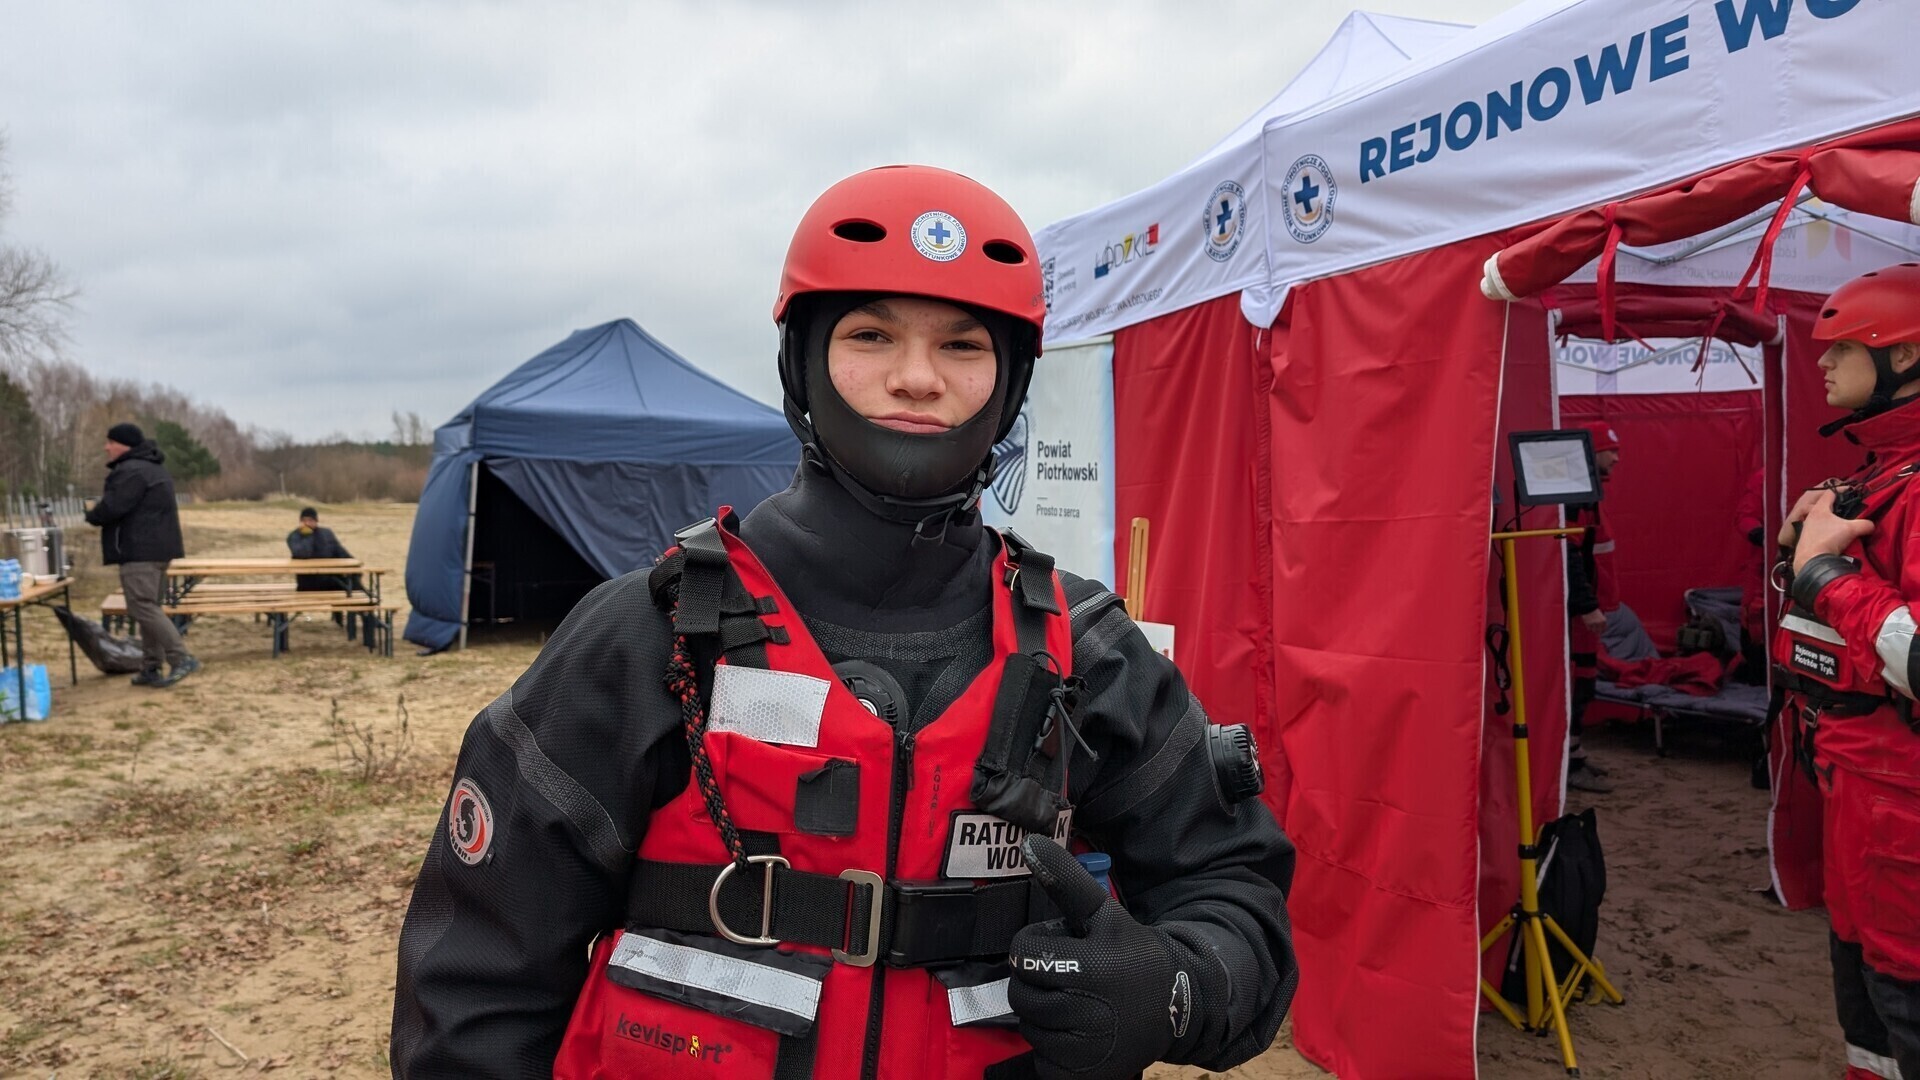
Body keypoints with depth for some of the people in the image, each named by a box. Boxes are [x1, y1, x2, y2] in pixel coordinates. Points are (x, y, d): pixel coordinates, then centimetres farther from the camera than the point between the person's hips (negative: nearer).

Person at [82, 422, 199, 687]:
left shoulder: (131, 471, -14)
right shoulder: (152, 467, 21)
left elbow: (111, 507, -20)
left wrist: (91, 515, 2)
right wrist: (99, 512, 13)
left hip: (140, 550, -11)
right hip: (157, 548, 11)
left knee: (142, 607, -12)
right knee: (150, 607, 12)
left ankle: (181, 659, -18)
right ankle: (152, 668, 13)